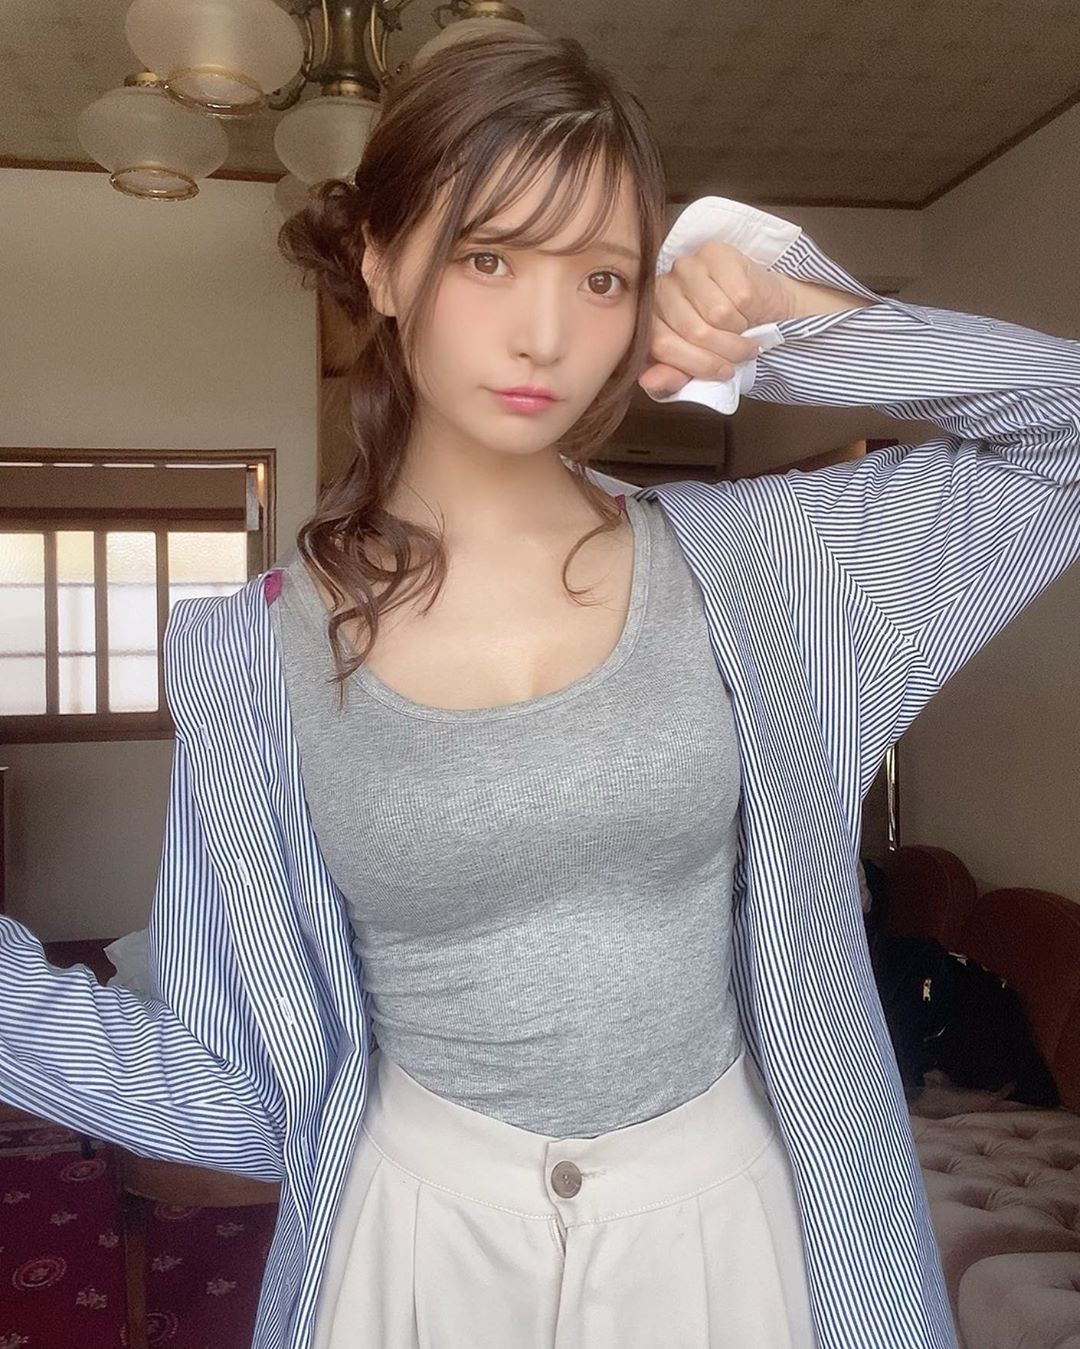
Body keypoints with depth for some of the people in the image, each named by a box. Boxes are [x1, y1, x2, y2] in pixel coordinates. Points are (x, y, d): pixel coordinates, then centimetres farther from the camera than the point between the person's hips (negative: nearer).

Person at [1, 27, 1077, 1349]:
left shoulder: (744, 564, -9)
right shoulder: (257, 656, -11)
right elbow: (239, 1080, -6)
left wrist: (801, 318, -12)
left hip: (722, 1216, 2)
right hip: (425, 1234, 0)